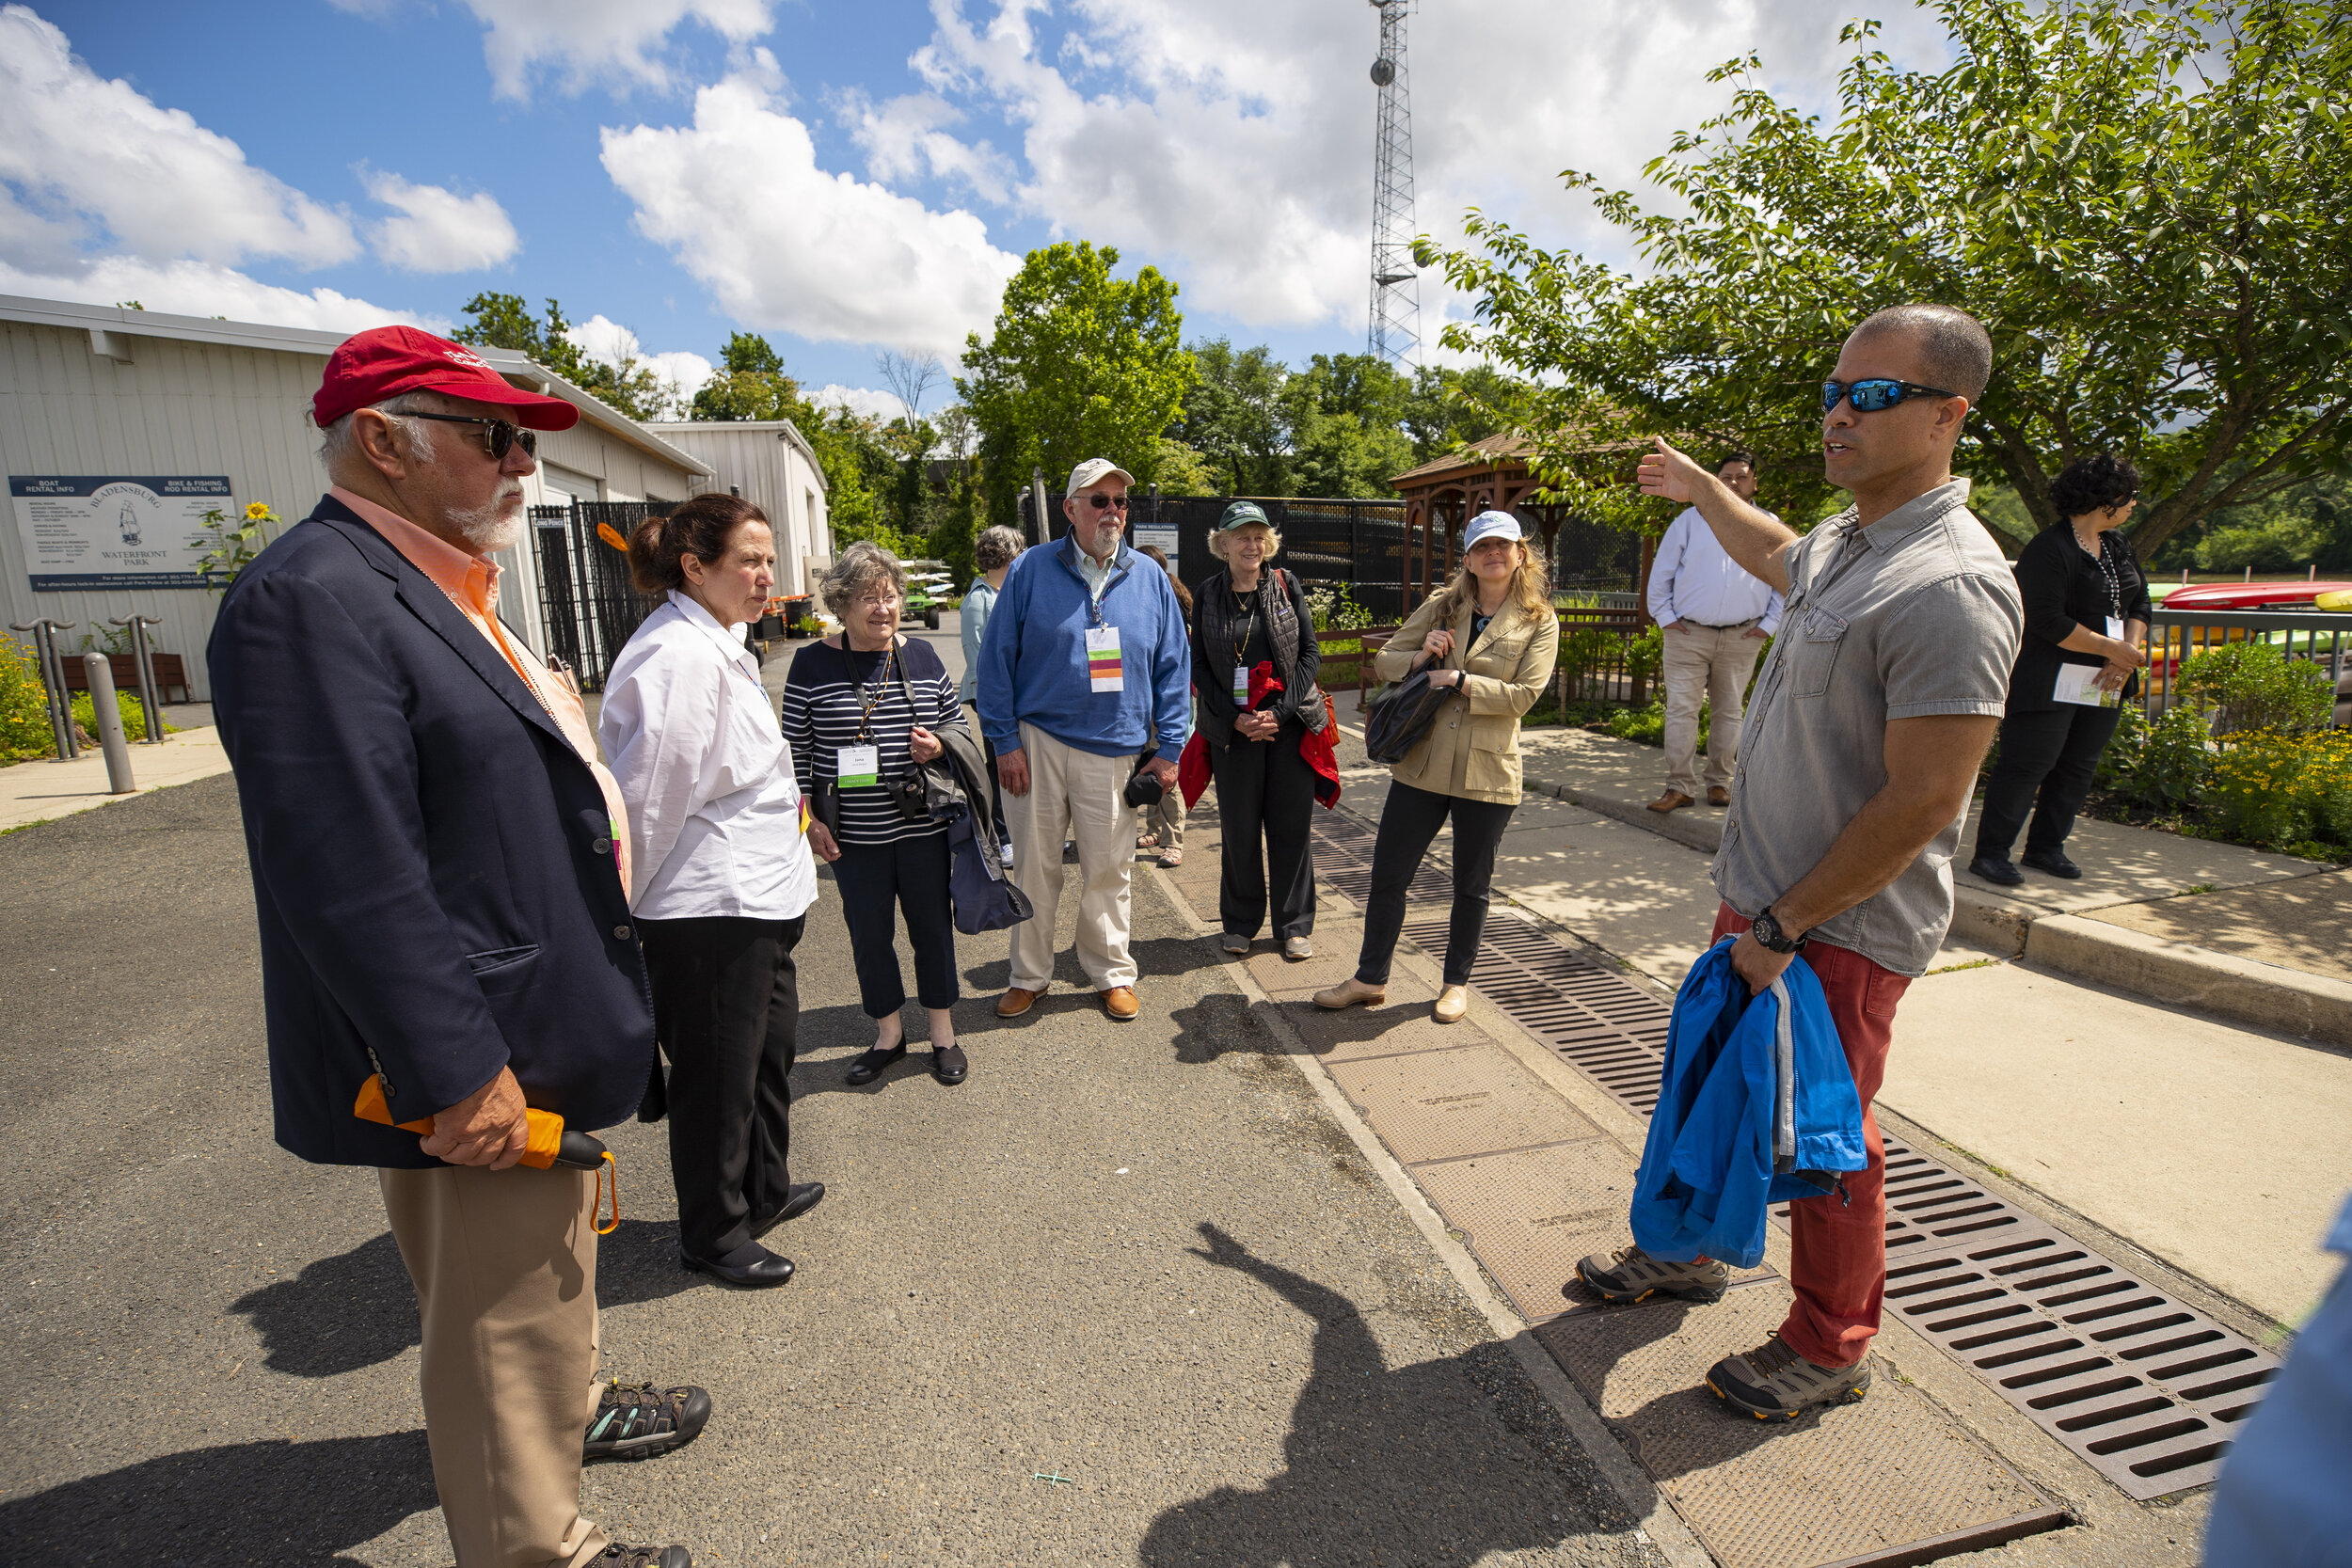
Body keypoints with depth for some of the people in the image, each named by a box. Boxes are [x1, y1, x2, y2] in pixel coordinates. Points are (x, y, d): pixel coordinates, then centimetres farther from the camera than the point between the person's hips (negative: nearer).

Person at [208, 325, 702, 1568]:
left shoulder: (438, 583, 11)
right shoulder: (315, 598, -21)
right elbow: (348, 876, -26)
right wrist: (462, 1073, -24)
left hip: (540, 1035, 10)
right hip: (483, 1074, -10)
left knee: (551, 1266, 29)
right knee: (503, 1317, 9)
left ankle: (569, 1408, 52)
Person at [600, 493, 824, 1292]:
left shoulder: (716, 646, 12)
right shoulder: (679, 656, -22)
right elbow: (649, 795, -22)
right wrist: (625, 908, -12)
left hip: (757, 897, 10)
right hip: (708, 910, -10)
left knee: (770, 1046, 22)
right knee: (716, 1070, 7)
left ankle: (765, 1189, 42)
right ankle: (712, 1234, 28)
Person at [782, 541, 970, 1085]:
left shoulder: (921, 655, 2)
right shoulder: (813, 664, -3)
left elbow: (958, 723, 12)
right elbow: (796, 749, 1)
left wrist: (940, 745, -9)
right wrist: (809, 817, -3)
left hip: (922, 825, 1)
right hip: (854, 835, -1)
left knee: (932, 925, 11)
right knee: (869, 934, 11)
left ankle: (943, 1033, 29)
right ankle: (888, 1034, 32)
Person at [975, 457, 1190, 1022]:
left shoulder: (1150, 578, 6)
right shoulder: (1031, 570, 0)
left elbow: (1173, 667, 7)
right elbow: (996, 659, 0)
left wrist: (1167, 749, 1)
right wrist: (1005, 742, -6)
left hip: (1115, 751, 1)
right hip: (1038, 743, -1)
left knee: (1108, 870, 9)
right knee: (1034, 866, 9)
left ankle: (1112, 973, 27)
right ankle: (1029, 975, 26)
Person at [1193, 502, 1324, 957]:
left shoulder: (1287, 585, 3)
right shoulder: (1208, 594, 4)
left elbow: (1310, 652, 0)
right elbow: (1199, 665, 3)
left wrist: (1280, 711, -10)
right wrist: (1234, 718, -8)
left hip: (1290, 723, 0)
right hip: (1233, 727, 0)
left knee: (1291, 825, 4)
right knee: (1240, 828, 6)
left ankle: (1294, 925, 18)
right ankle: (1240, 923, 22)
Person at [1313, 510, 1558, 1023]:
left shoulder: (1539, 622, 1)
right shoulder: (1440, 606, 8)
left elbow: (1525, 694, -11)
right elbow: (1383, 661, 8)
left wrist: (1459, 680, -16)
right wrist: (1418, 657, -11)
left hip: (1488, 770, -2)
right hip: (1422, 764, 2)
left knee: (1472, 884, 12)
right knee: (1388, 874, 5)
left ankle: (1457, 982, 31)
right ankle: (1370, 979, 22)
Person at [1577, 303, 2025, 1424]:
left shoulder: (1951, 588, -22)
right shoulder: (1841, 541, 7)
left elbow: (1921, 803, -24)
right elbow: (1775, 556, 34)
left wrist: (1785, 925, -19)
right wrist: (1701, 489, 44)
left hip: (1844, 929, -9)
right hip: (1762, 900, 9)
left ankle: (1829, 1350, 30)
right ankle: (1689, 1253, 43)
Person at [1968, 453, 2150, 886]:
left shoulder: (2117, 547, 15)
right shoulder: (2049, 549, -13)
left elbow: (2139, 604, 16)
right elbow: (2048, 622, -19)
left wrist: (2128, 654, -1)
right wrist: (2113, 648, -13)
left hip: (2104, 684, 9)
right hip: (2050, 683, -9)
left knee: (2078, 767, 10)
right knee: (2028, 764, -9)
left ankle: (2045, 848, 19)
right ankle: (1990, 853, -4)